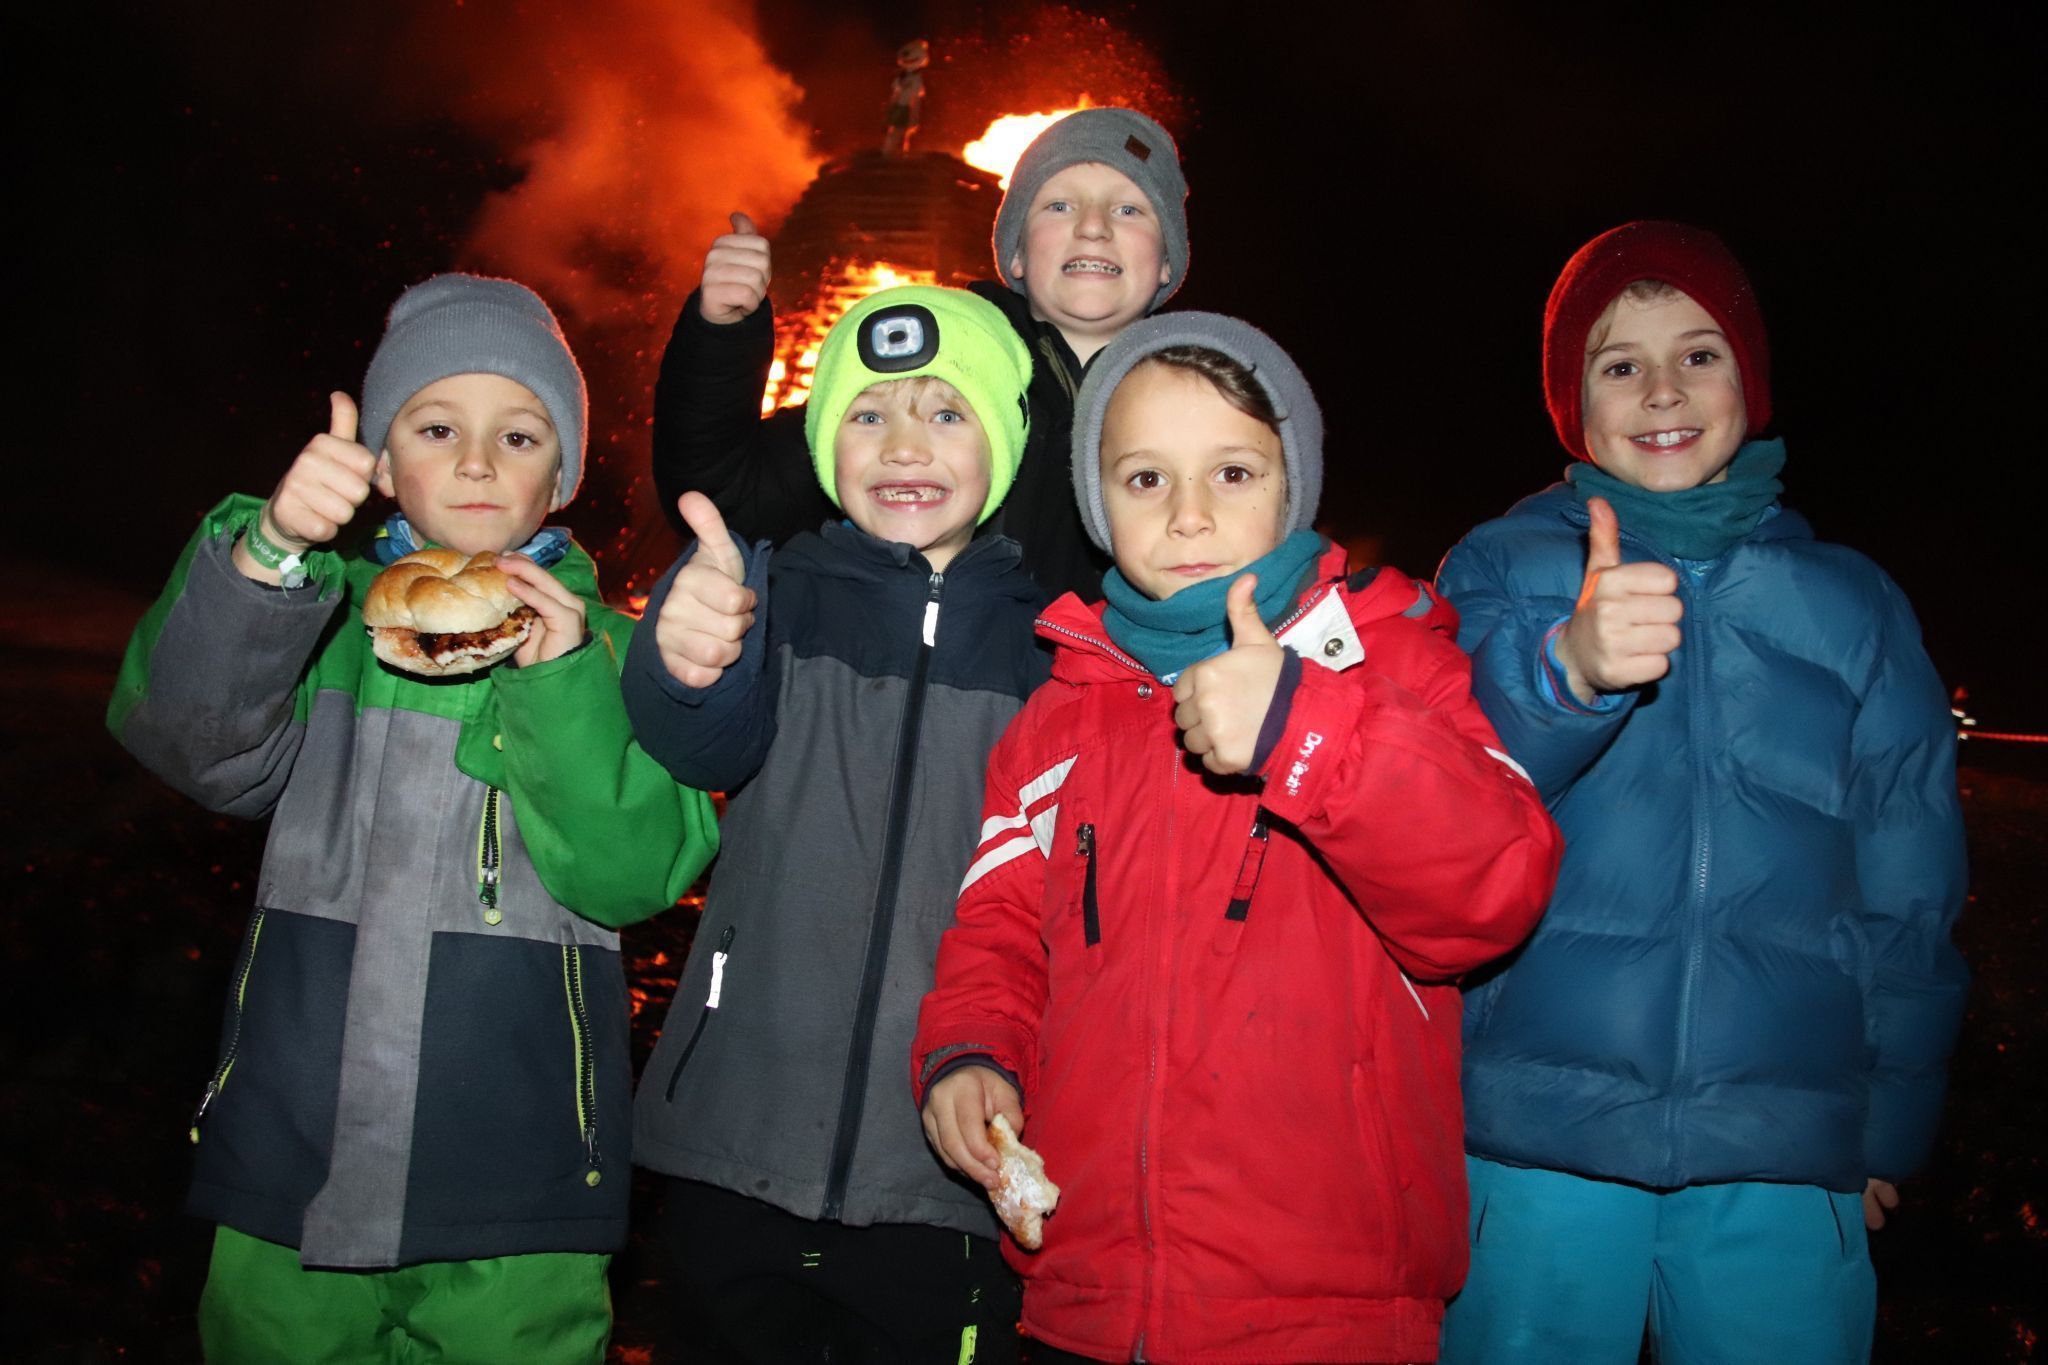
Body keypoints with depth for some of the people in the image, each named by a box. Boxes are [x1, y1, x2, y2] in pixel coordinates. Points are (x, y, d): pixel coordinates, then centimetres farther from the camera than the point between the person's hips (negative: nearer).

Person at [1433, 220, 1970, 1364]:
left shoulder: (1853, 603, 9)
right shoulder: (1502, 570, 3)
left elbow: (1908, 895, 14)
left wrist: (1890, 1128, 14)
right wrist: (1565, 669, -36)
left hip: (1783, 1156, 2)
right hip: (1538, 1136, -1)